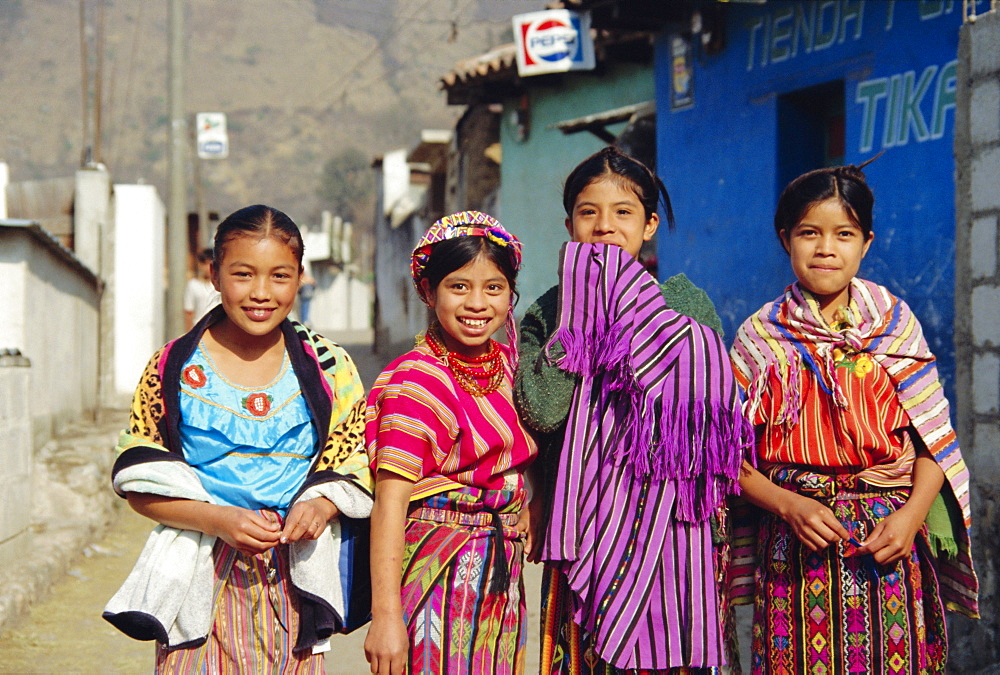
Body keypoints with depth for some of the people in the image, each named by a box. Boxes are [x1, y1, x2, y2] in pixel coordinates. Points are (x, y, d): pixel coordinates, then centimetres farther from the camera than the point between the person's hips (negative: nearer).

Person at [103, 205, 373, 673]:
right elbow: (139, 483, -1)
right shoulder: (175, 369, 0)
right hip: (202, 578, -1)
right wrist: (220, 520, -17)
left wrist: (322, 505, -14)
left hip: (292, 581, 1)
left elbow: (358, 464, 8)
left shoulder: (329, 367, 4)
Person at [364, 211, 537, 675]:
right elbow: (389, 504, -20)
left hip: (501, 576, 7)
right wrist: (385, 615, -24)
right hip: (439, 573, -7)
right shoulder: (415, 383, -16)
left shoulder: (509, 366, 7)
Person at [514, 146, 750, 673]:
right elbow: (540, 412, -12)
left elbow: (716, 406, -3)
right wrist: (579, 312, -9)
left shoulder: (685, 303, 6)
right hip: (583, 526, 0)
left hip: (665, 526, 0)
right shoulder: (549, 313, 5)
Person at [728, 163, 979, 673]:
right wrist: (790, 505, -14)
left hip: (889, 544, 0)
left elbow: (934, 439, 2)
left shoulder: (894, 323, 5)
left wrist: (912, 513, -14)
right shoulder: (760, 336, 4)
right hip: (794, 550, 0)